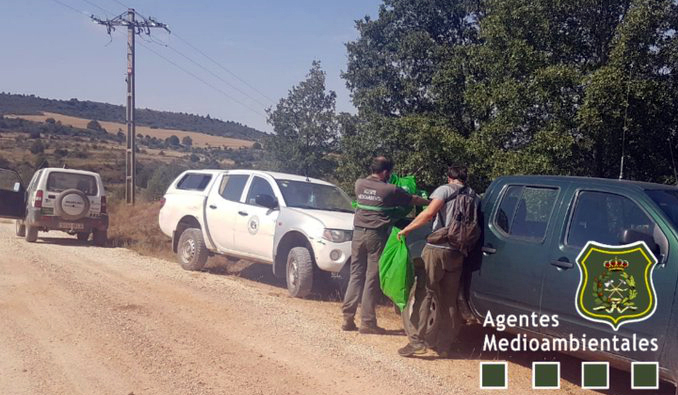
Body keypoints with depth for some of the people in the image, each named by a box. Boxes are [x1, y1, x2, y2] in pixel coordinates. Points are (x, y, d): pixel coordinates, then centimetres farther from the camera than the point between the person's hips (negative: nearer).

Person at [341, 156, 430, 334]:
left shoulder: (359, 184, 6)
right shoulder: (390, 190, -5)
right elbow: (413, 200, 8)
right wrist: (430, 202, 25)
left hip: (358, 233, 5)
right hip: (376, 235, -5)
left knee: (356, 275, 10)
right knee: (372, 279, 0)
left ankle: (348, 317, 9)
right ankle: (367, 322, 3)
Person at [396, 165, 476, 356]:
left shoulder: (445, 190, -2)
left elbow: (429, 213, -16)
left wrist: (406, 229, -10)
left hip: (437, 249, -5)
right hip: (457, 254, 6)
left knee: (424, 293, -4)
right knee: (449, 301, 10)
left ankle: (417, 341, -11)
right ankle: (443, 345, 12)